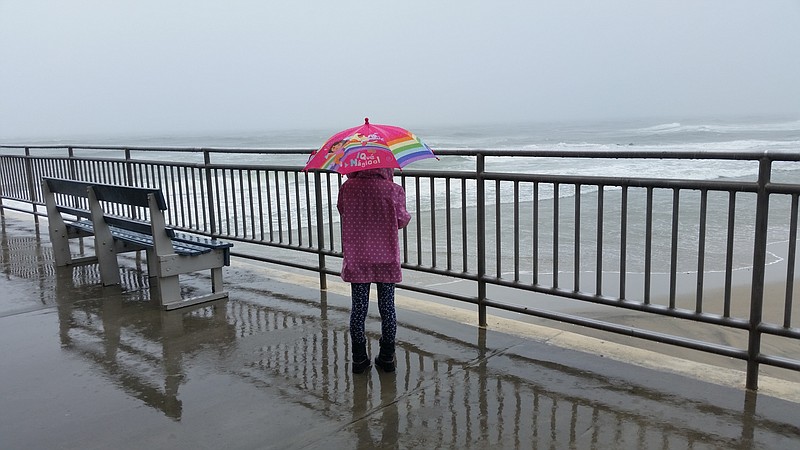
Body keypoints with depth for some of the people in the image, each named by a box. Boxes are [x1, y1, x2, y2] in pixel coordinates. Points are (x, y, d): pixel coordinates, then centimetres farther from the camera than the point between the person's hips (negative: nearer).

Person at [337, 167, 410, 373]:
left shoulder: (348, 188, -7)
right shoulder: (394, 190, -11)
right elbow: (402, 220, -3)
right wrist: (406, 215, 18)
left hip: (356, 258, 1)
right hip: (386, 258, -1)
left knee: (359, 307, 10)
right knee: (387, 306, 10)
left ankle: (359, 357, 16)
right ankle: (387, 356, 18)